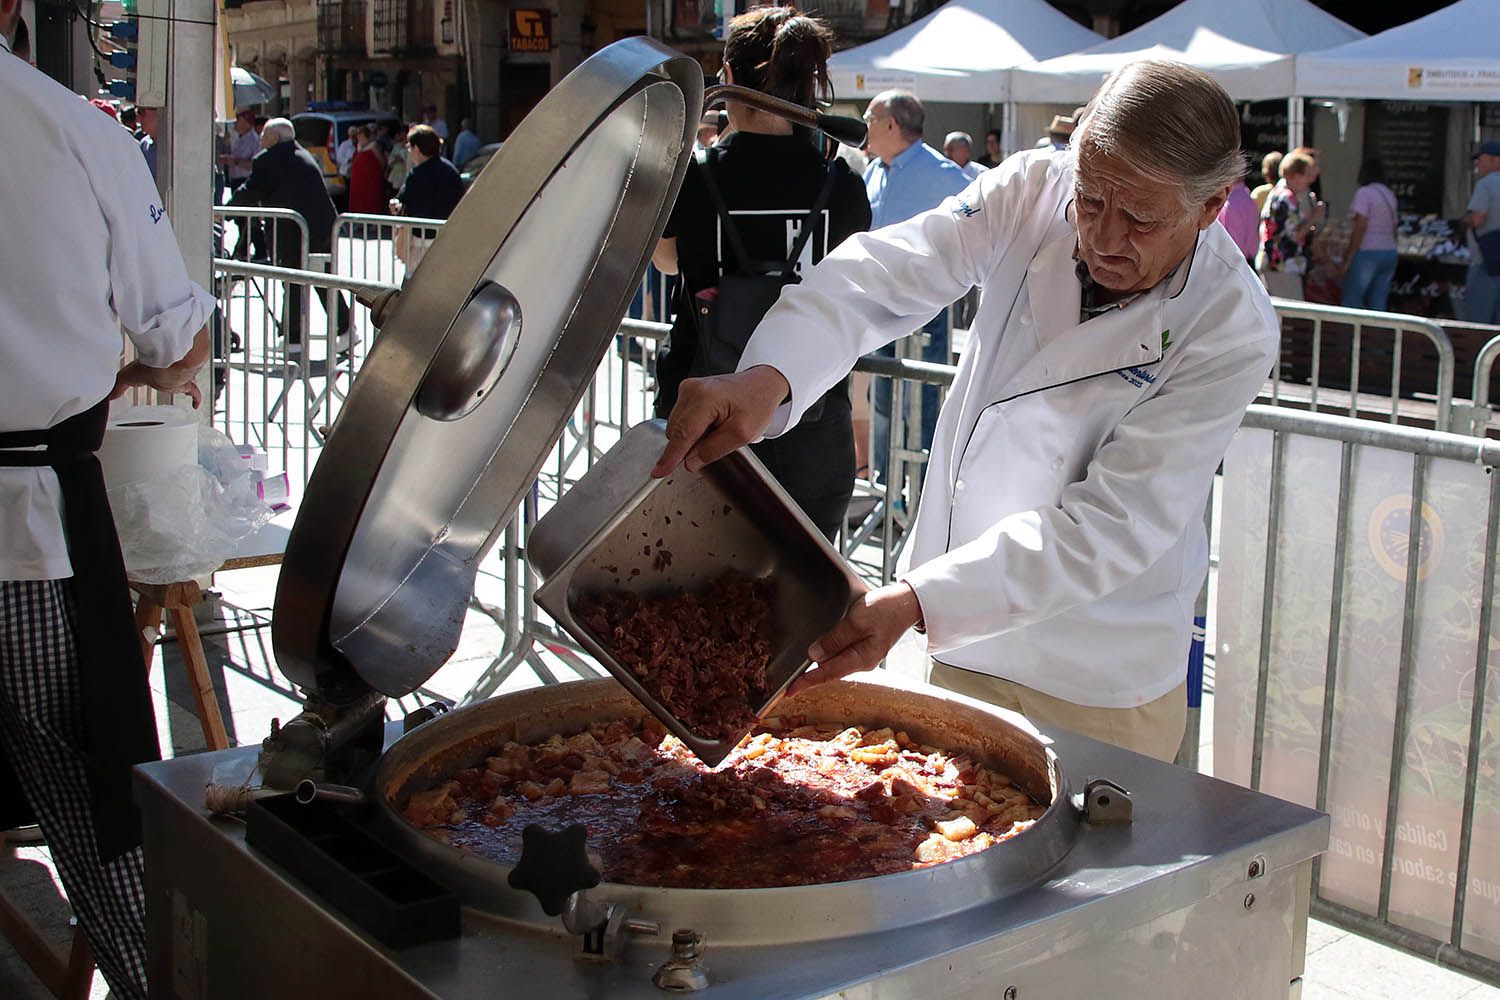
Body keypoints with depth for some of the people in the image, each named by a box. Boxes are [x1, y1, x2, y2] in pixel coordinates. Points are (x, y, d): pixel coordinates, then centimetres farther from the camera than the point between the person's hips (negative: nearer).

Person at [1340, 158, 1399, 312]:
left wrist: (1347, 261, -14)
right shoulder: (1390, 195, 15)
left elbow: (1360, 227, -15)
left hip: (1367, 253, -8)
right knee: (1379, 303, 7)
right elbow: (1393, 230, 14)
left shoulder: (1364, 192, -8)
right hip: (1390, 253, 8)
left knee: (1351, 301, -4)